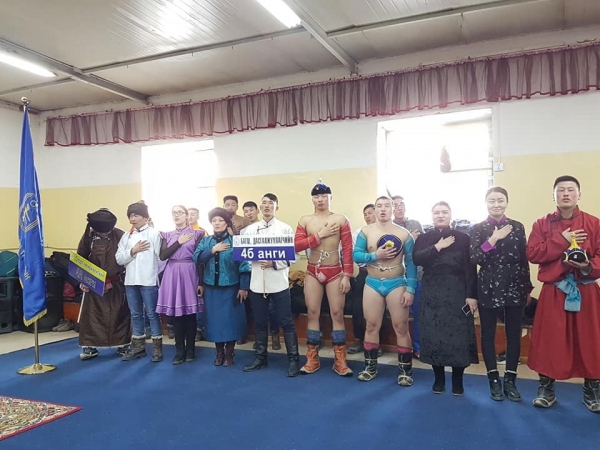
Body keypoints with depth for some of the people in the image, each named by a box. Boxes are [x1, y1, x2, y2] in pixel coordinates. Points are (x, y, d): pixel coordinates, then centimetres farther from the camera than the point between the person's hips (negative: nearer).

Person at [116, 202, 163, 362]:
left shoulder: (154, 233, -4)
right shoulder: (126, 236, 11)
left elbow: (161, 256, -8)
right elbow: (119, 259, 5)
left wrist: (154, 272, -6)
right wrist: (132, 251, -9)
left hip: (149, 280, -5)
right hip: (130, 280, 6)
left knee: (152, 314, 2)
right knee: (136, 314, 14)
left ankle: (157, 347, 11)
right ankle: (138, 346, 25)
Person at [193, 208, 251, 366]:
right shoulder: (205, 241, 5)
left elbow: (243, 264, -9)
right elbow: (196, 258, -10)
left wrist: (243, 287, -13)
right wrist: (213, 250, -23)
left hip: (230, 288, -3)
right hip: (211, 288, 3)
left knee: (231, 319, 2)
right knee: (215, 319, 8)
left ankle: (229, 353, 17)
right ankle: (219, 352, 22)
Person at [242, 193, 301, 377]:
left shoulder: (285, 228, 3)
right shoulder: (250, 229, 10)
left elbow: (294, 255, -4)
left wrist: (274, 263, -15)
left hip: (278, 282, -3)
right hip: (257, 283, 3)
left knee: (286, 322, 1)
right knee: (259, 322, 12)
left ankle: (293, 359, 9)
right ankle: (260, 357, 25)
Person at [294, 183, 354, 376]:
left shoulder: (340, 219, -2)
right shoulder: (305, 220, 4)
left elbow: (348, 249, -4)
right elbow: (297, 246, -7)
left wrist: (347, 275, -9)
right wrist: (319, 235, -13)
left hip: (335, 271, -2)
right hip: (313, 272, 2)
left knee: (337, 314, 2)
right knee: (313, 314, 7)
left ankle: (340, 361, 11)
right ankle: (312, 359, 18)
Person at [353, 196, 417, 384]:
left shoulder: (404, 233, -3)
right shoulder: (366, 231, 1)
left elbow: (411, 262, -4)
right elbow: (356, 255, -4)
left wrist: (410, 289, -10)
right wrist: (375, 255, -20)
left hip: (397, 283, -1)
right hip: (372, 283, 2)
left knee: (401, 327, 2)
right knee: (371, 326, 9)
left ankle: (405, 370, 13)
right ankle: (370, 366, 23)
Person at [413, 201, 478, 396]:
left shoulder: (463, 238, 4)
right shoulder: (424, 238, 8)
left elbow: (470, 268, -2)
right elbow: (416, 259, -9)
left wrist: (472, 295, -9)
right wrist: (437, 247, -14)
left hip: (457, 293, -1)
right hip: (432, 293, 1)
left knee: (459, 335, -1)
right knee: (434, 334, 3)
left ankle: (457, 380, 14)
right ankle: (439, 378, 18)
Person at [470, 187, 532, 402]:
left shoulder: (517, 227, 5)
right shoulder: (478, 229, 0)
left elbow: (524, 259, 8)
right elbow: (474, 259, -10)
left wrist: (527, 288, 8)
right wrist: (493, 239, -18)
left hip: (514, 286, 2)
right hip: (488, 287, -1)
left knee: (514, 334, 4)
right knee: (488, 333, 4)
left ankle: (510, 381, 17)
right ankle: (494, 380, 17)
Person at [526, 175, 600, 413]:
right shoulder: (542, 224, 4)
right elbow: (532, 254, -8)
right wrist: (561, 241, -15)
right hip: (553, 292, 0)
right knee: (549, 342, 3)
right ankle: (546, 389, 17)